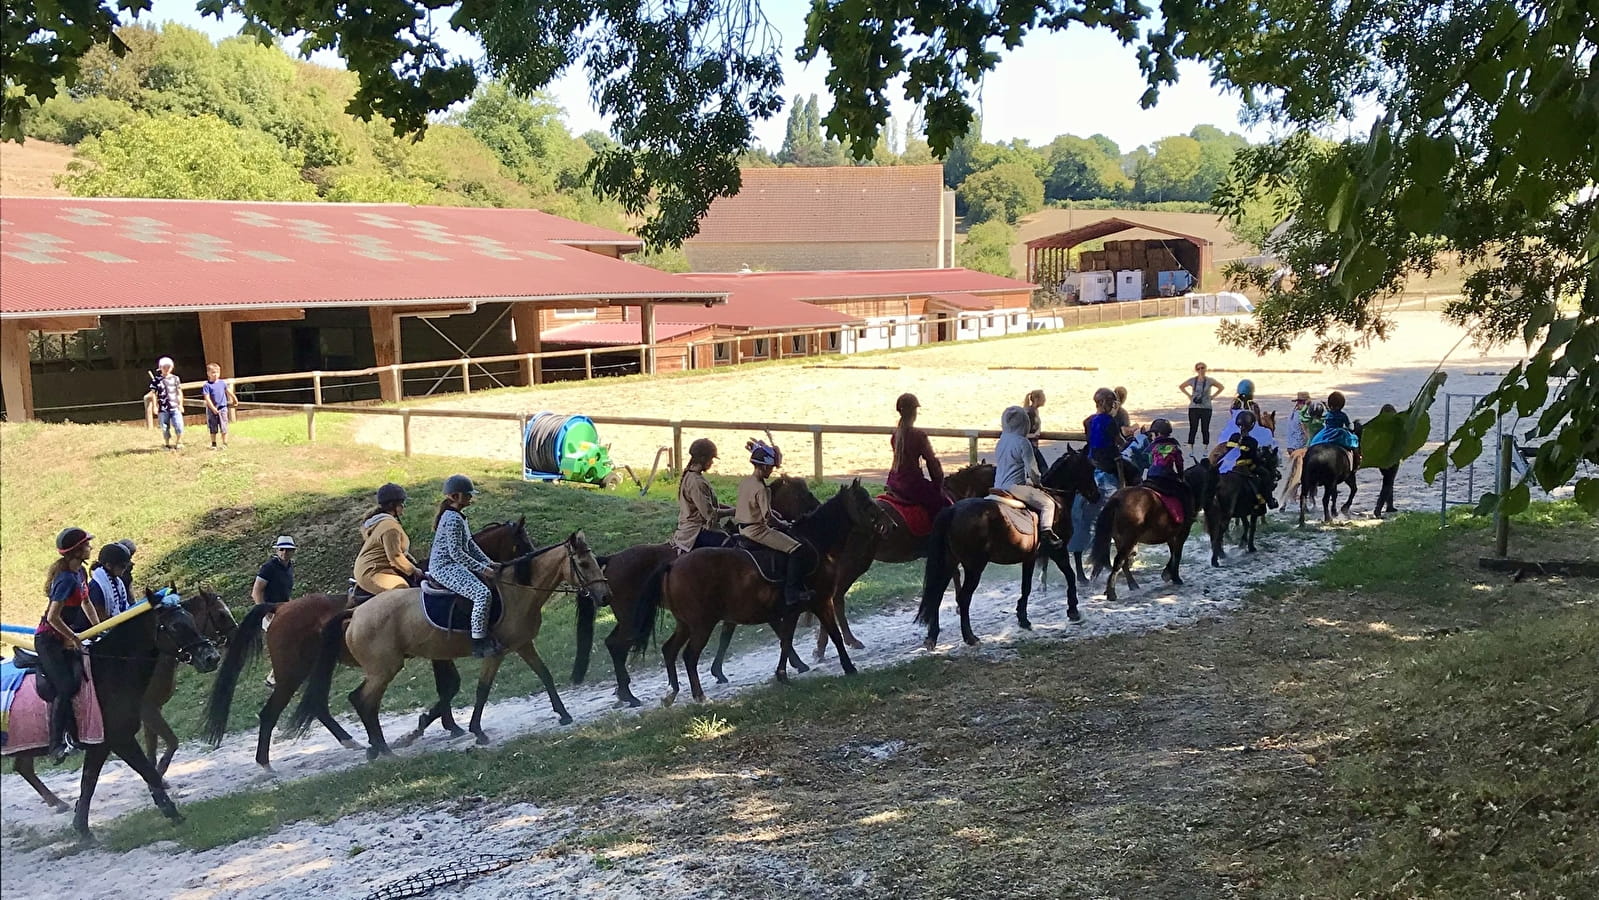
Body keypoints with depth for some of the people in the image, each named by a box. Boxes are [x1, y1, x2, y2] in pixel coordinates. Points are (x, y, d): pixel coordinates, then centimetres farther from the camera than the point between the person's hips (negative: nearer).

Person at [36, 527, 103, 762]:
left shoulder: (80, 573, 5)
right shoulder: (67, 579, -23)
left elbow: (86, 603, 19)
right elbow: (53, 617, -23)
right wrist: (73, 638, -12)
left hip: (65, 638, 9)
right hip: (49, 639, -9)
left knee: (79, 679, 0)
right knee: (65, 688, -16)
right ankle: (57, 745, -16)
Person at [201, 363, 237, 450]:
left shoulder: (222, 383, 4)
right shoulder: (207, 385, -8)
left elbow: (228, 391, 21)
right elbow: (207, 398, -12)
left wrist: (234, 398, 33)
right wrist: (213, 408, -18)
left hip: (222, 408, 2)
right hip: (212, 409, -2)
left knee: (224, 428, 0)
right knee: (213, 428, 8)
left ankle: (225, 443, 7)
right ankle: (213, 444, 20)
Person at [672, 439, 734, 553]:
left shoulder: (689, 475, 12)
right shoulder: (696, 482, -20)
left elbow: (709, 503, 19)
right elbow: (710, 514, -20)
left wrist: (731, 507, 8)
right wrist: (732, 511, -7)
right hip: (696, 533, -10)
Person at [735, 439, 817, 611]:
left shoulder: (745, 481, 7)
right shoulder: (760, 489, -21)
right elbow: (768, 518, -23)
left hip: (743, 528, 11)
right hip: (757, 530, -11)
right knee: (799, 550, -14)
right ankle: (791, 595, -18)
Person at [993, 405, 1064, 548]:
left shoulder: (1001, 442, 10)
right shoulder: (1022, 442, -13)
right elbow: (1032, 470, -14)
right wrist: (1036, 482, 8)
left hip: (998, 487, 8)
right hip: (1015, 487, -8)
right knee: (1048, 503, 1)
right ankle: (1046, 532, -11)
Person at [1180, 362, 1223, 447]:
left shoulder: (1210, 381, -2)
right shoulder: (1192, 380, 0)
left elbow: (1221, 387, 11)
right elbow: (1181, 387, 15)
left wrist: (1212, 396, 3)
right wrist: (1189, 396, 7)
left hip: (1206, 408, -1)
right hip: (1193, 408, 1)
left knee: (1205, 430, 4)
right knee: (1192, 429, 1)